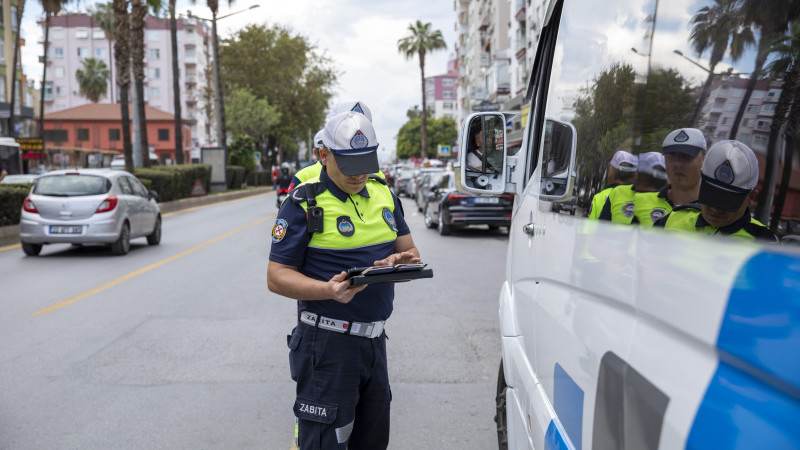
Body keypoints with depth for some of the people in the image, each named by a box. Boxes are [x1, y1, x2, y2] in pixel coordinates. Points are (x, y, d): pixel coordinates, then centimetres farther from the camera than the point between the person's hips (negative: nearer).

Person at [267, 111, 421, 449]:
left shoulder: (383, 193, 8)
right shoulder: (304, 203, -11)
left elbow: (410, 250, 13)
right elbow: (277, 277, -11)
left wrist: (400, 261, -12)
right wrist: (329, 290, -27)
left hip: (374, 340, 7)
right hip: (328, 345, -6)